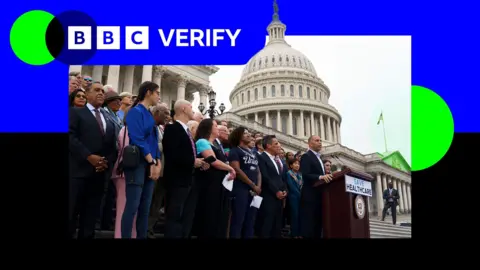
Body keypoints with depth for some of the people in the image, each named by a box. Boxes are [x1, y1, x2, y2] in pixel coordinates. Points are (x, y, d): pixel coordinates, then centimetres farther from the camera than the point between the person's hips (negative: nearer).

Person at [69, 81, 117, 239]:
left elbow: (113, 146, 14)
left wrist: (108, 161, -5)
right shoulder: (76, 112, 5)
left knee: (91, 215, 10)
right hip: (79, 171, -5)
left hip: (100, 173, 5)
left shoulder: (109, 119, 20)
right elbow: (70, 137, -10)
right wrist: (89, 156, -17)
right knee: (71, 212, -1)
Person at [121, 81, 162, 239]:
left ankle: (142, 236, 16)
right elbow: (137, 140, -16)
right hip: (138, 164, -8)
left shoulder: (149, 114, 18)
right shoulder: (136, 111, -6)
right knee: (132, 206, -7)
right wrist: (152, 163, -15)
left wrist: (158, 163, 2)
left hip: (150, 165, 8)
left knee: (145, 207, 9)